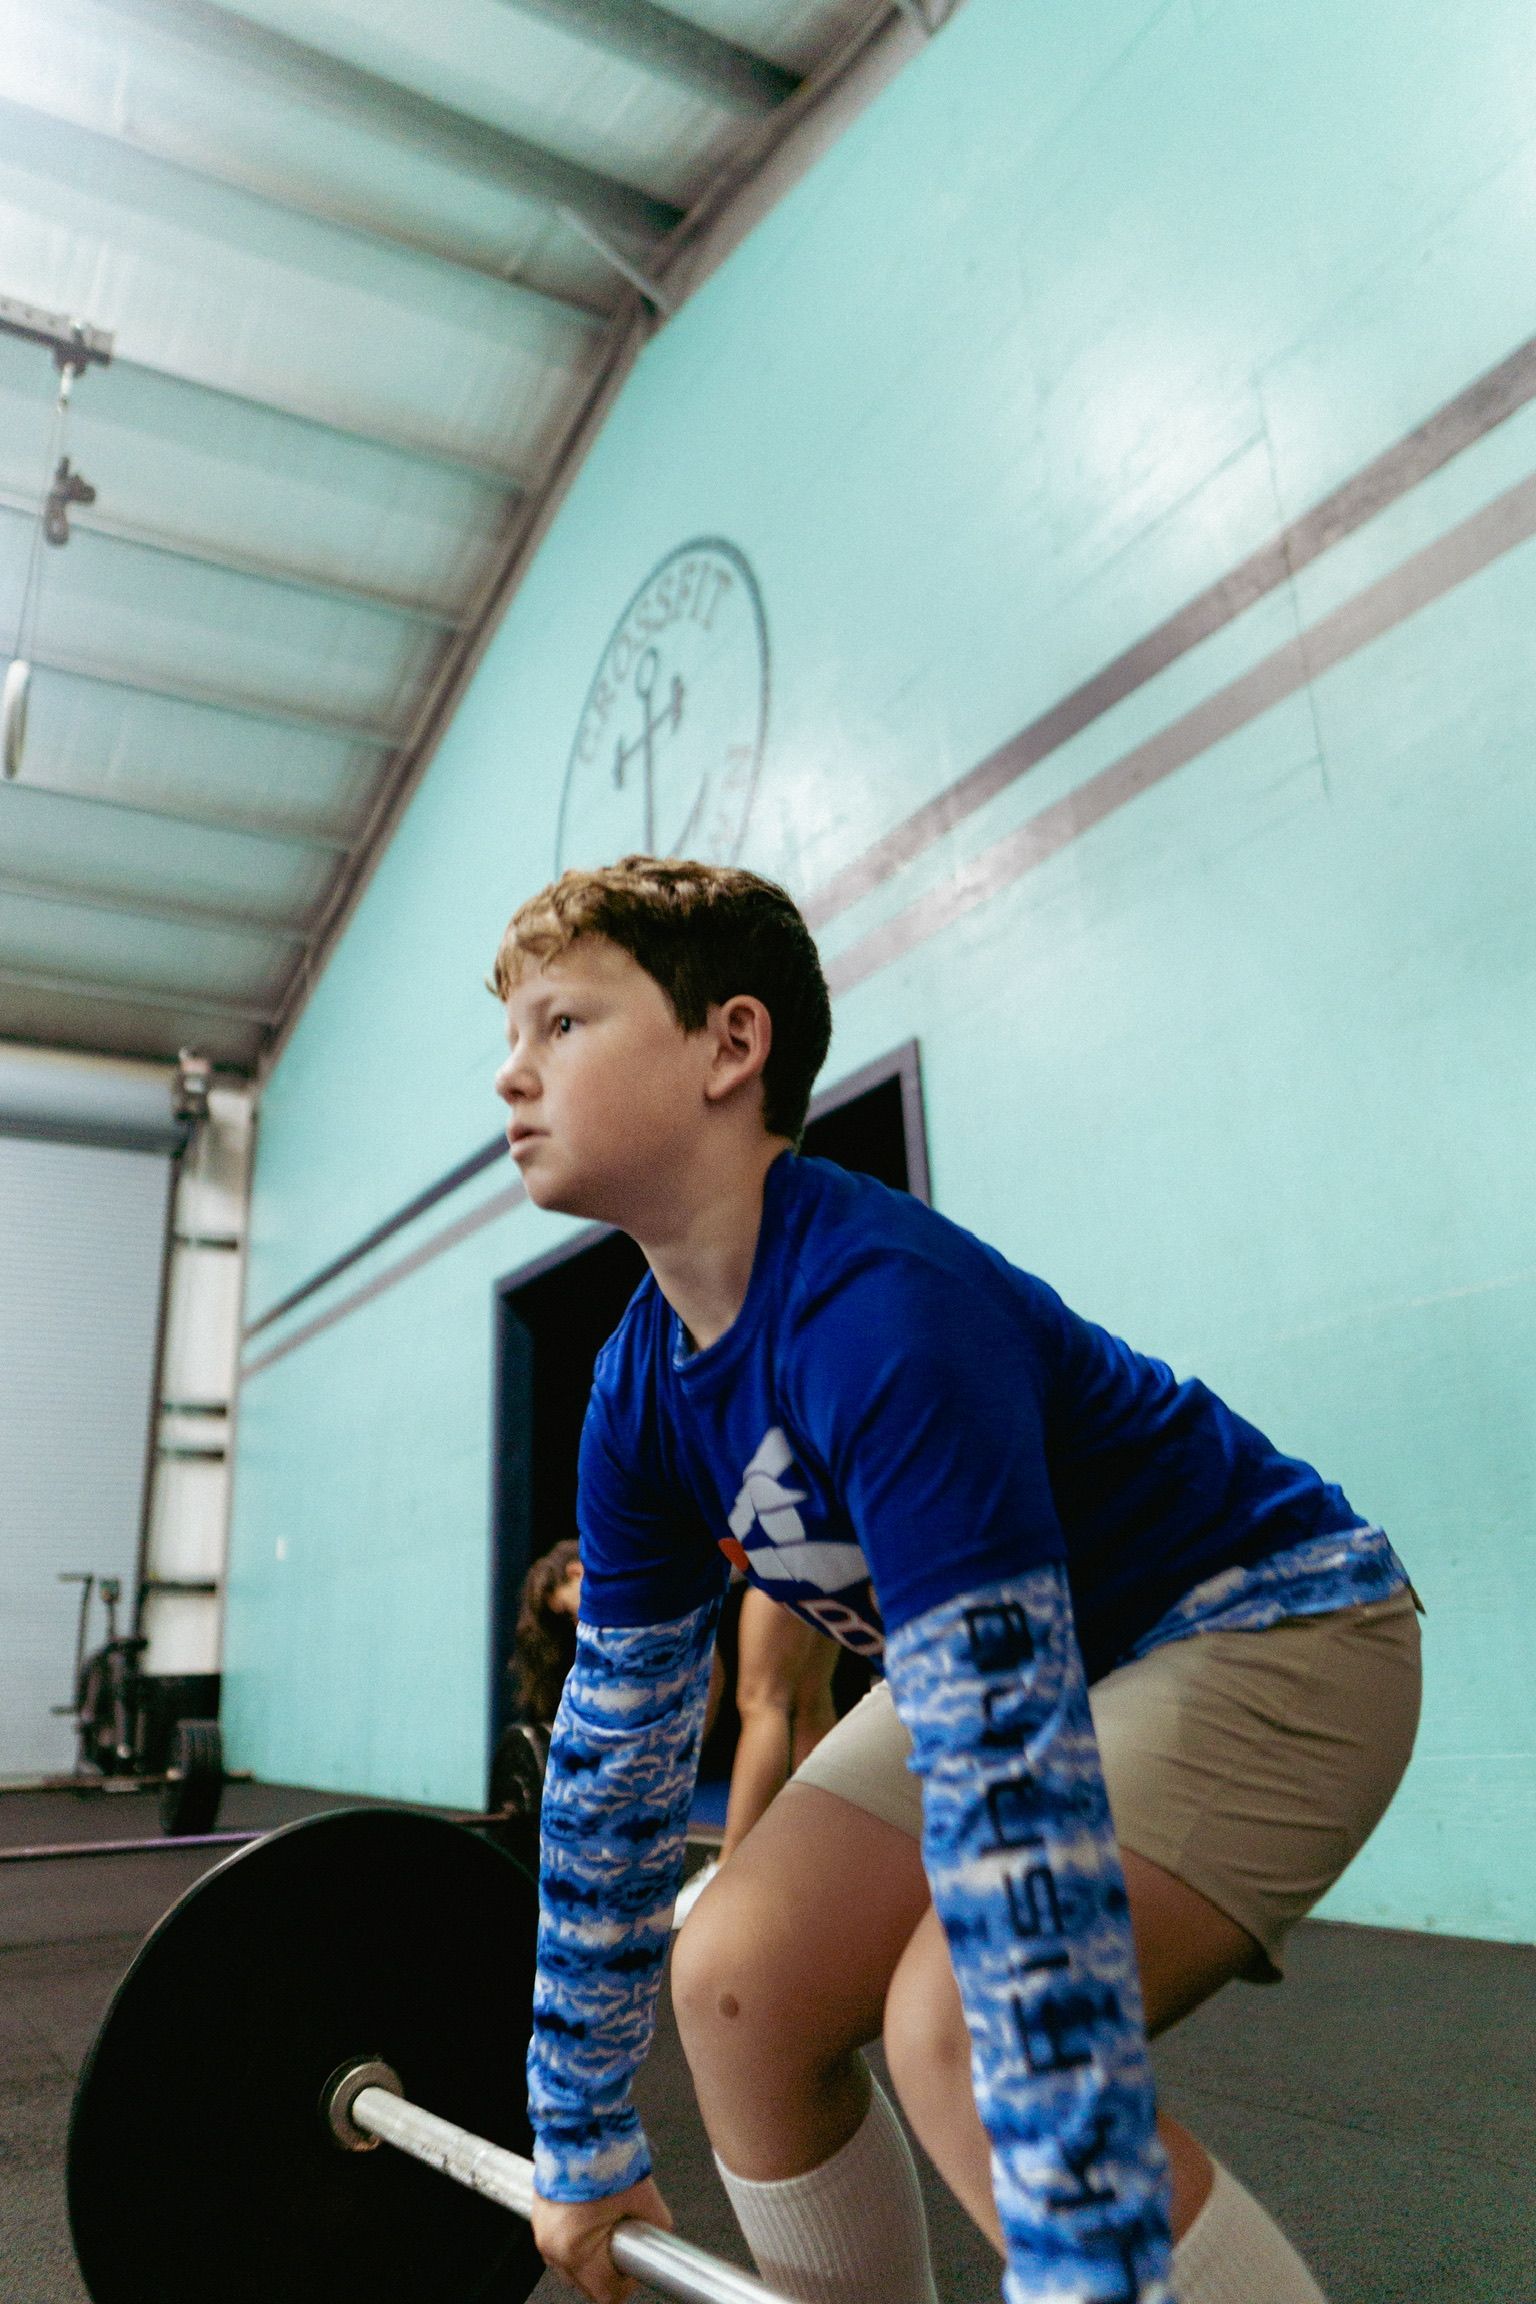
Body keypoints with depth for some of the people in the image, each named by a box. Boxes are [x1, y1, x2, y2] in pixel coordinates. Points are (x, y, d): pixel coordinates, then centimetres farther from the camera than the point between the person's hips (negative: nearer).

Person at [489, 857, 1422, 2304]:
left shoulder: (882, 1316, -33)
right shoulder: (639, 1394, -7)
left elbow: (1013, 1782, -38)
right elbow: (616, 1748, 0)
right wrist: (580, 2139, 6)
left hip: (1270, 1620, -7)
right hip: (1025, 1654, 8)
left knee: (959, 2025, -27)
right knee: (735, 1982, -1)